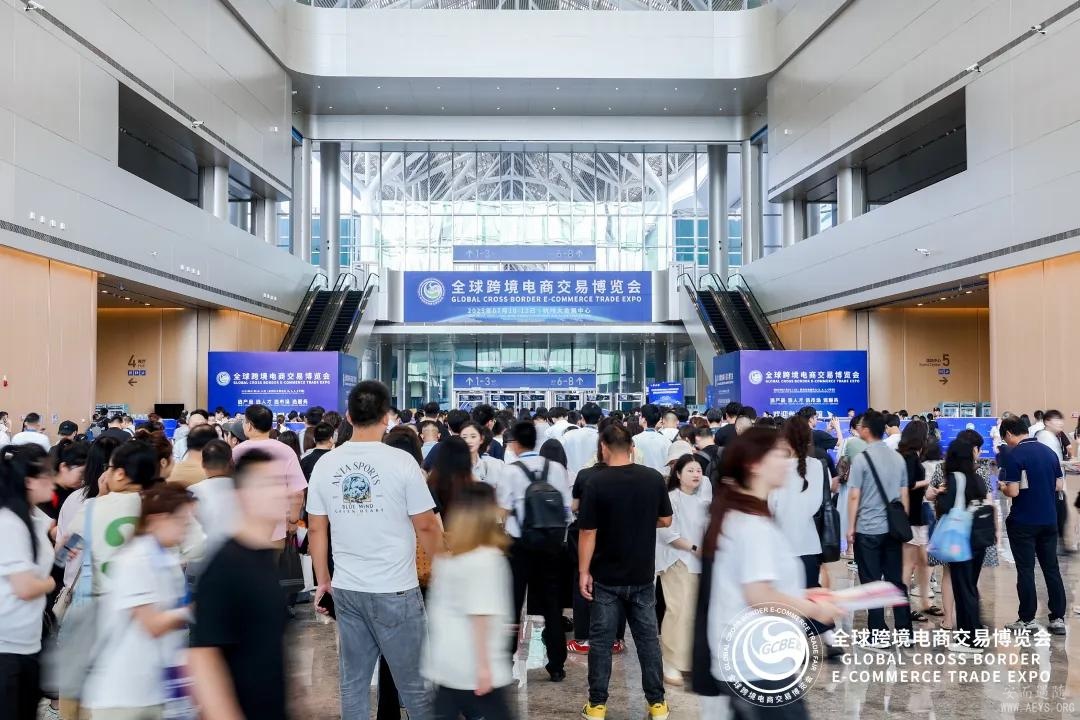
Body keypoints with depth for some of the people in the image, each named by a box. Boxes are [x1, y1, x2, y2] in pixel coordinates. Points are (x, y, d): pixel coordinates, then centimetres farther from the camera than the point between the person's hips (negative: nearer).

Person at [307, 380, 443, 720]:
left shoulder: (325, 464, 1)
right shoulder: (401, 461, -12)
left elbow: (316, 530, 7)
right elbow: (426, 527, -8)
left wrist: (322, 581, 18)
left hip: (346, 589, 5)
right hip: (396, 590, -4)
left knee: (353, 681, 14)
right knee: (412, 682, 9)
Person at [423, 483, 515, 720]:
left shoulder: (444, 556, 7)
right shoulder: (487, 558, -15)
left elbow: (437, 610, 12)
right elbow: (480, 616, -19)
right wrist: (484, 666, -16)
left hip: (445, 663, 7)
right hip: (473, 667, -7)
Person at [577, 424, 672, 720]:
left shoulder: (597, 482, -15)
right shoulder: (654, 478, -5)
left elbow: (587, 532, -14)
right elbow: (665, 521, 5)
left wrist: (583, 571, -6)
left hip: (606, 576, -3)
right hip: (643, 575, 3)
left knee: (601, 640, 8)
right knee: (648, 637, 13)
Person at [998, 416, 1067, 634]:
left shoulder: (1014, 455, -15)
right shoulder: (1049, 452, 4)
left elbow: (1013, 492, -18)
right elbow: (1058, 486, 10)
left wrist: (1002, 487, 2)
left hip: (1023, 522, -6)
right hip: (1049, 519, 6)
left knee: (1025, 570, 3)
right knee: (1052, 569, 12)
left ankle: (1027, 620, 10)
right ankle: (1058, 619, 15)